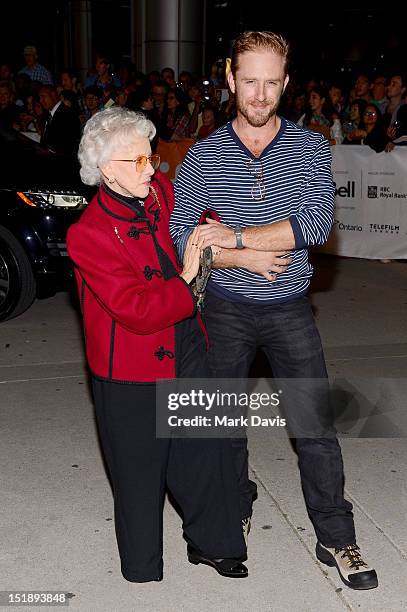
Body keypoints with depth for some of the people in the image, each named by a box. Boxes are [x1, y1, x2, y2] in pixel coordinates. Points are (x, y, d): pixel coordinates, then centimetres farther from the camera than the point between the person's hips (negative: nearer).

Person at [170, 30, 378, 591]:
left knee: (316, 425, 1)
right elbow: (178, 238, -7)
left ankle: (336, 540, 17)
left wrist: (233, 236, -19)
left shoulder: (311, 148, -4)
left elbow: (316, 224, -19)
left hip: (290, 308, -1)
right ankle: (234, 516, 38)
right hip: (225, 309, 1)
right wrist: (248, 258, -17)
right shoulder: (202, 157, -3)